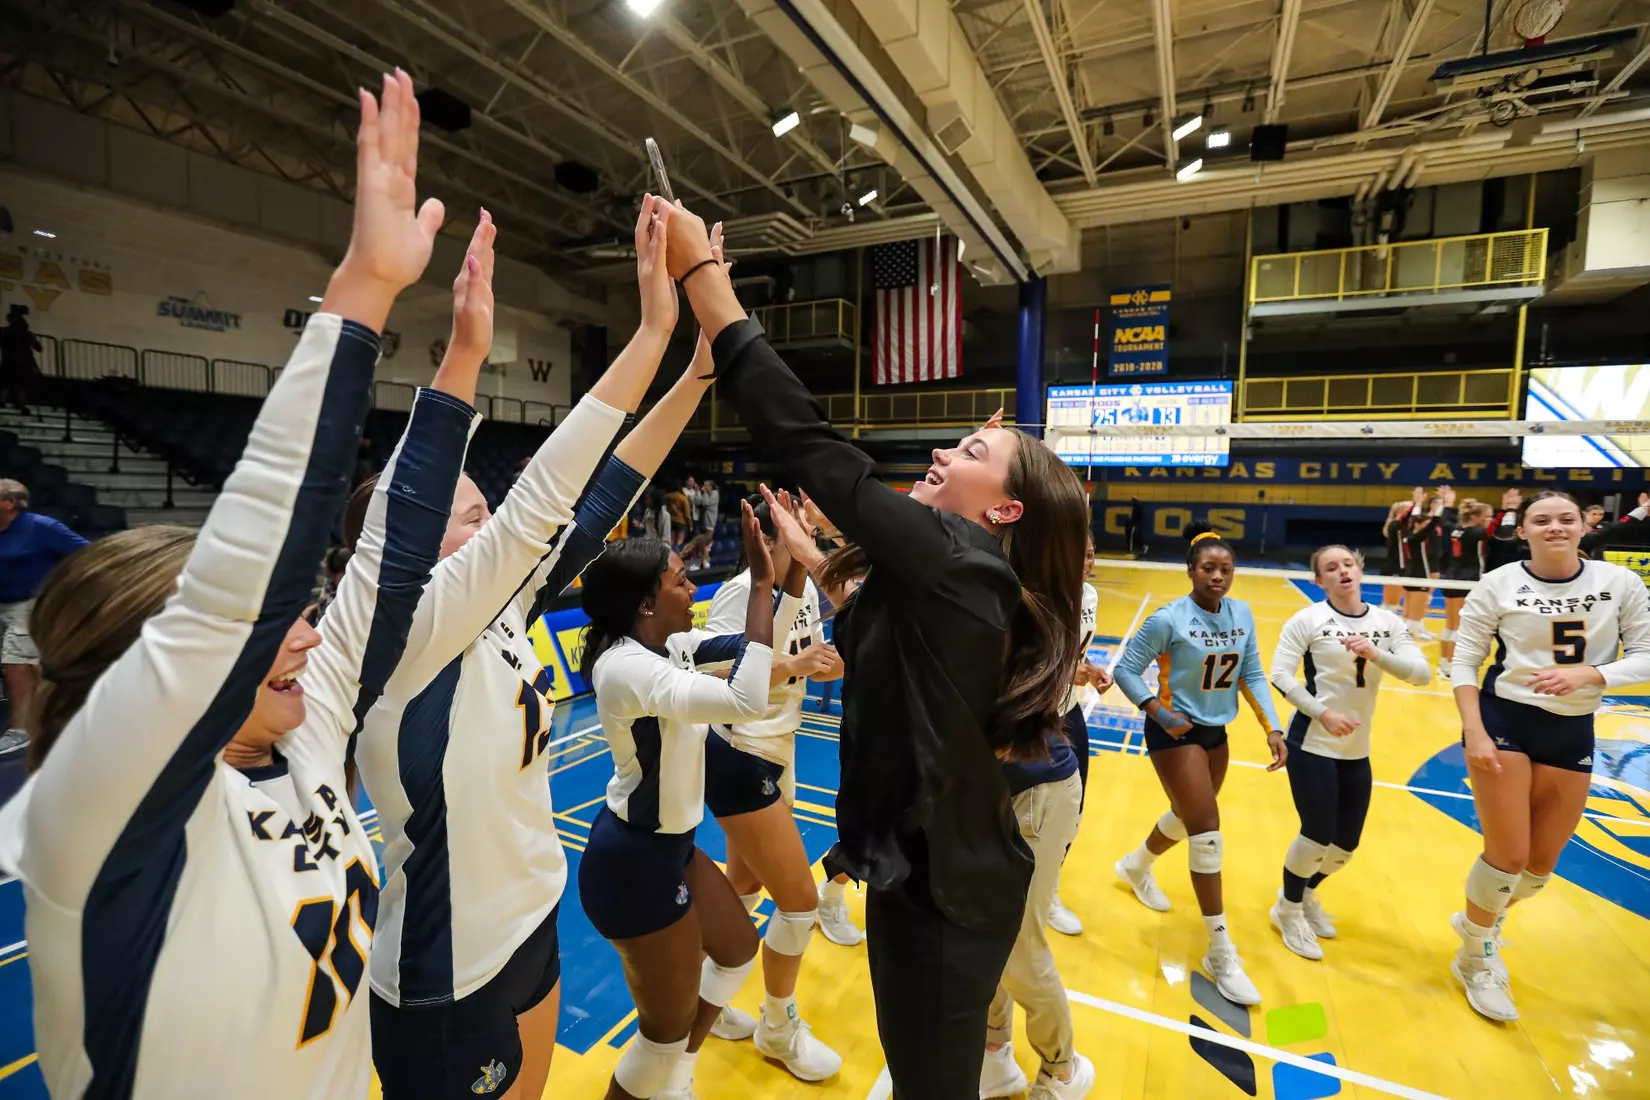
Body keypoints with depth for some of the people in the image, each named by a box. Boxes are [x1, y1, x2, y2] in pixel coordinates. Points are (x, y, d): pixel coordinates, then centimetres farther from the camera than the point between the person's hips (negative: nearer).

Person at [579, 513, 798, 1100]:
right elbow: (745, 701, -42)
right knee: (669, 1030, 9)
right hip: (633, 863, -9)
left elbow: (762, 642, 2)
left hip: (669, 845, 9)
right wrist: (760, 585, -37)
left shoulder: (668, 644, -2)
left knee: (738, 948, 26)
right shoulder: (626, 667, -30)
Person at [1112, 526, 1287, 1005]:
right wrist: (1157, 710, -27)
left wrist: (1272, 728, -6)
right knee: (1207, 832, -7)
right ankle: (1221, 952, 7)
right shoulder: (1168, 619, -20)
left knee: (1189, 818, 23)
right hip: (1176, 732, -7)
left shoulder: (1242, 614, -2)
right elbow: (1126, 670, -15)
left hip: (1216, 732, 7)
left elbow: (1252, 675, 3)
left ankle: (1136, 866, 52)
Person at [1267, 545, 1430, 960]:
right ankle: (1288, 909, 25)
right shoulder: (1307, 620, -11)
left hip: (1357, 752, 5)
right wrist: (1323, 714, -22)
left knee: (1346, 843, 13)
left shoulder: (1387, 623, 2)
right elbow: (1280, 675, -15)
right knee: (1318, 836, -1)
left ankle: (1308, 894, 42)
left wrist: (1375, 654, -24)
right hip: (1312, 746, -5)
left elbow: (1422, 674, -8)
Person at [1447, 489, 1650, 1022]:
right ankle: (1475, 962, 24)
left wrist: (1586, 673, -22)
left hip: (1573, 733, 4)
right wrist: (1474, 734, -15)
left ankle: (1477, 920, 42)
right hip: (1503, 721, -3)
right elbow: (1464, 663, -7)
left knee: (1541, 864, 13)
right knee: (1508, 856, -1)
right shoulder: (1498, 585, -10)